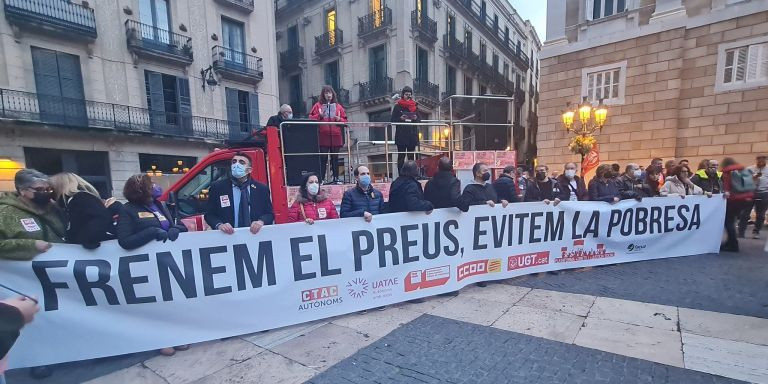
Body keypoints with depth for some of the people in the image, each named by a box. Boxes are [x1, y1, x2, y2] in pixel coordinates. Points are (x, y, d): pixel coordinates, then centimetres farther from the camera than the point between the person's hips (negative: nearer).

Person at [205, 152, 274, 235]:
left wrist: (261, 221, -13)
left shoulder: (262, 189, 6)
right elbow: (209, 214, 8)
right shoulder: (217, 187, 6)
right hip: (227, 236, -1)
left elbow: (269, 214, 8)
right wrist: (219, 225, -12)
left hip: (254, 234, 1)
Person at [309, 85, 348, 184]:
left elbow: (345, 121, 14)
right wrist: (320, 115, -11)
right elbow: (311, 119, 4)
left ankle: (336, 179, 8)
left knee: (335, 158, 3)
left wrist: (339, 119, -5)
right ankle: (321, 179, 0)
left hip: (336, 136, 2)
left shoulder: (338, 106, 16)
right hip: (323, 136, -2)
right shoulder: (318, 105, 10)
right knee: (323, 158, -5)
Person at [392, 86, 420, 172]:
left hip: (412, 135, 3)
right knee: (401, 156, -3)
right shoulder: (398, 106, 3)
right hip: (401, 135, -3)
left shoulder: (415, 106, 13)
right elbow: (392, 120, 0)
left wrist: (415, 118, -8)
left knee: (411, 155, 5)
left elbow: (419, 120, 14)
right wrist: (400, 118, -16)